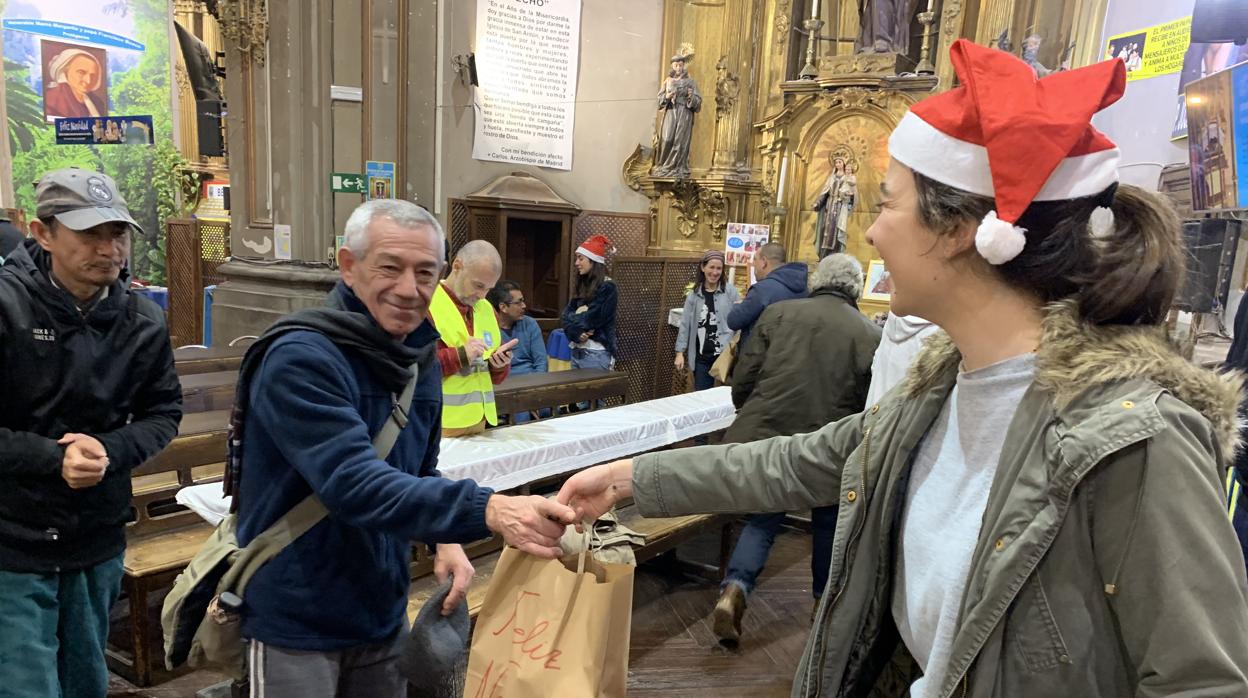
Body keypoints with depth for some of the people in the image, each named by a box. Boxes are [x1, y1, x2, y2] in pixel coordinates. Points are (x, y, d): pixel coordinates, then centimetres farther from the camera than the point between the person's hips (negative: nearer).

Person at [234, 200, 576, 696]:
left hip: (382, 613, 7)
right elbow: (354, 483, -34)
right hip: (296, 620, -6)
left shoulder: (421, 358, 1)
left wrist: (447, 538, -8)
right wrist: (487, 510, -46)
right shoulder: (300, 358, -23)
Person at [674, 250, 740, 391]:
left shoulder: (730, 291, -2)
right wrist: (680, 352, 6)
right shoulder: (694, 294, 7)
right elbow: (685, 324, 9)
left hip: (725, 355, -3)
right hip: (701, 357, 3)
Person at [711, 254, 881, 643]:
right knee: (828, 523, 24)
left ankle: (733, 590, 1)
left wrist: (751, 418, 19)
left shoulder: (779, 313, 1)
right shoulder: (871, 336, -2)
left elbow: (743, 378, 1)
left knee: (763, 517, 19)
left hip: (765, 438, 1)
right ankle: (825, 599, 39)